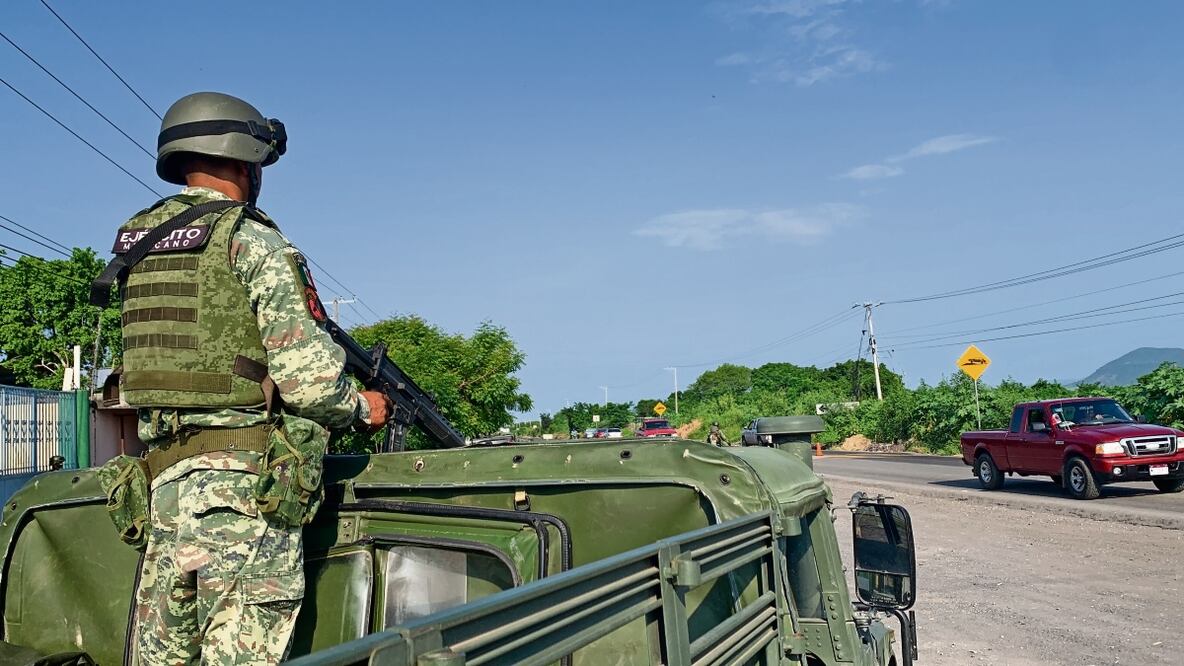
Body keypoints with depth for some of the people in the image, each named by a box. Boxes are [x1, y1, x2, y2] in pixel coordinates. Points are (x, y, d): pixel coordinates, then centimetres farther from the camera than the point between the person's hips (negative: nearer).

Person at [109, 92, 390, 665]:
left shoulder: (138, 243, 14)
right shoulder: (253, 242, -8)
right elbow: (308, 376, -15)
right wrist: (362, 408, 4)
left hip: (164, 476, 8)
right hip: (243, 483, -7)